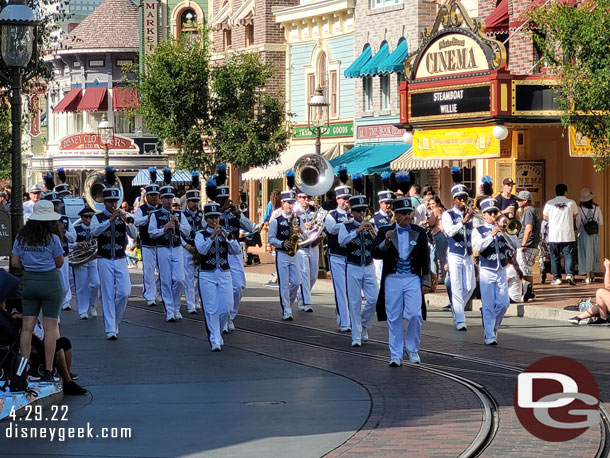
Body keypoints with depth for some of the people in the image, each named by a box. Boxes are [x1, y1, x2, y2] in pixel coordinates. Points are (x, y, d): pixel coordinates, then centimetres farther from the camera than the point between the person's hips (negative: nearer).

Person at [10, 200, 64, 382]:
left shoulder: (21, 238, 2)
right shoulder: (52, 239, -10)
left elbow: (15, 262, 5)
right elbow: (59, 263, -2)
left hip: (29, 281, 4)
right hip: (50, 281, -4)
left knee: (27, 326, 7)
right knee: (50, 327, 0)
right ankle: (48, 372, -1)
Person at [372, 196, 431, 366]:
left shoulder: (419, 232, 6)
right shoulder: (385, 231, 3)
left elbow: (425, 259, 10)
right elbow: (375, 253, -4)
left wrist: (426, 282, 6)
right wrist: (386, 241, -21)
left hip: (413, 279, 0)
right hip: (392, 279, 0)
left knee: (415, 315, -10)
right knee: (394, 318, 2)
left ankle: (412, 349, 10)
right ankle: (395, 355, 8)